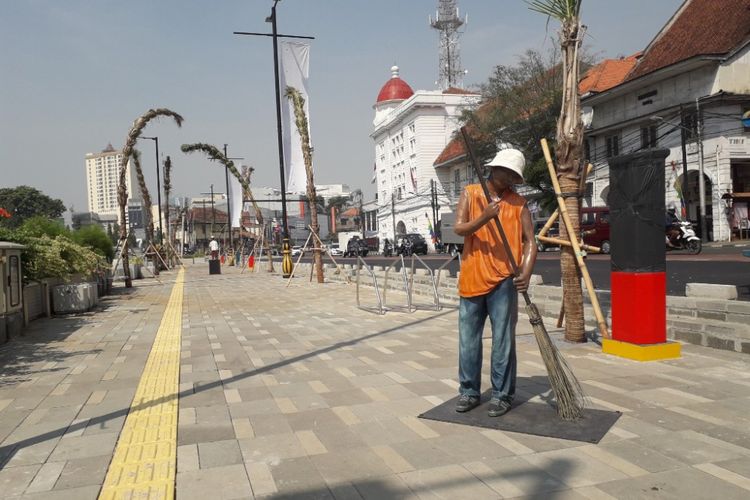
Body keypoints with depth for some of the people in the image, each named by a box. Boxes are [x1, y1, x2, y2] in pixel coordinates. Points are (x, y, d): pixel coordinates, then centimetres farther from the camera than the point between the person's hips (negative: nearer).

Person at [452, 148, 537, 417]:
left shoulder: (518, 203, 4)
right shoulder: (470, 193, 6)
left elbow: (529, 241, -2)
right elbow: (459, 228, -6)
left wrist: (526, 272, -17)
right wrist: (484, 218, -23)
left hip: (503, 281, -1)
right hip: (472, 279, 2)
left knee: (503, 341, 2)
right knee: (468, 340, 9)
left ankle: (502, 395, 14)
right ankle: (469, 392, 23)